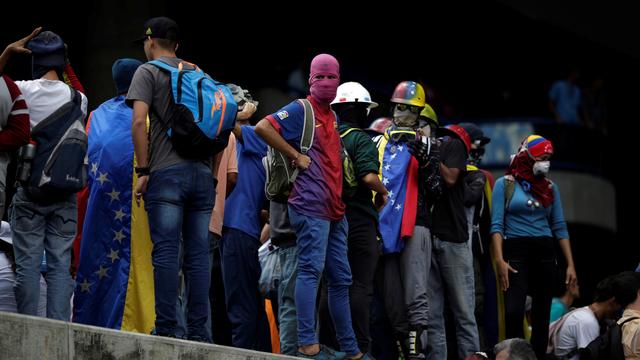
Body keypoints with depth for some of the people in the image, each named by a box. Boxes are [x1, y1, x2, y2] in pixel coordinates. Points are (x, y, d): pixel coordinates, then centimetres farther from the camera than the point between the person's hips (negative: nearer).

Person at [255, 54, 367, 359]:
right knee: (311, 269, -14)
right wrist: (296, 156, -15)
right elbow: (262, 127, -17)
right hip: (311, 205, -9)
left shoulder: (333, 116, 21)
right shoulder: (301, 110, -3)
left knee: (340, 278, 11)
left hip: (334, 208, 9)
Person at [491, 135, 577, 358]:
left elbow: (560, 227, 12)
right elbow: (497, 225, -5)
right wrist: (499, 260, -17)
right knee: (514, 311, -18)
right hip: (516, 252, -4)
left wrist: (570, 264, 5)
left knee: (542, 314, 4)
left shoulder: (550, 188, 13)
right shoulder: (505, 184, 1)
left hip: (544, 254, 4)